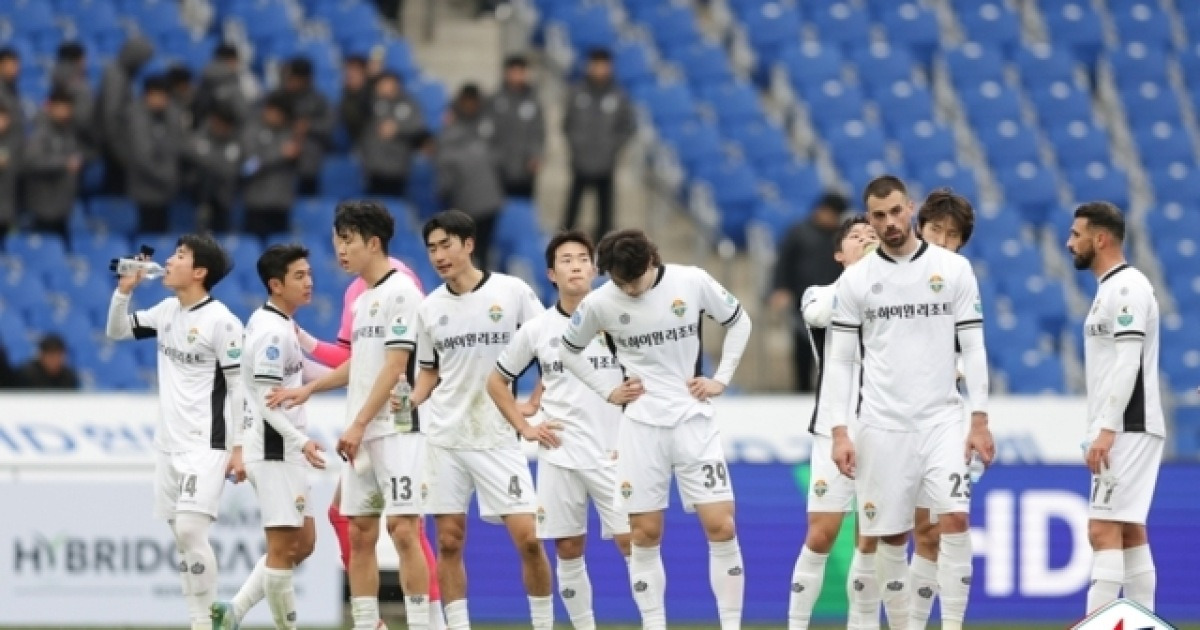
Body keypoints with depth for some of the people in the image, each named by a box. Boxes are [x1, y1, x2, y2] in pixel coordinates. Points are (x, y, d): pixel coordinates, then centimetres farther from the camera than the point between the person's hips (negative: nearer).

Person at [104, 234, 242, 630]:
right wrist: (124, 290, 4)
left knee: (190, 530, -17)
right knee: (182, 537, 8)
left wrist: (239, 448, -14)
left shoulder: (221, 321, -13)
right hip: (169, 444, 8)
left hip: (205, 445, -8)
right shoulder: (168, 310, 8)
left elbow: (241, 386, -12)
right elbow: (116, 331, 21)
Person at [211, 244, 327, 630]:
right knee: (282, 547, -5)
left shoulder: (277, 325, 14)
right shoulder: (273, 332, -16)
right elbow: (267, 401, -21)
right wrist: (300, 441, -26)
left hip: (285, 451, 10)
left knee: (302, 544, 12)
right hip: (274, 450, -10)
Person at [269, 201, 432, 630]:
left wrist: (358, 425, -17)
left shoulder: (400, 291, -9)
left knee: (402, 529, -11)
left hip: (397, 430, -9)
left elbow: (394, 367, -15)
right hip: (361, 435, 9)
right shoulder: (362, 299, 17)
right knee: (359, 534, 6)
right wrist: (310, 388, 26)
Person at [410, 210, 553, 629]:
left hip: (497, 436, -3)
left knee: (527, 536, -9)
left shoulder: (512, 292, -4)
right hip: (445, 437, 3)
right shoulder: (429, 308, 5)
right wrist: (409, 402, -2)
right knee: (449, 541, 1)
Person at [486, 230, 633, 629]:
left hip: (612, 455, -2)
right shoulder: (536, 330, 3)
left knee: (632, 544, -8)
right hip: (560, 457, 2)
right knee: (568, 551, 4)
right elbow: (496, 382, 15)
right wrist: (525, 428, 4)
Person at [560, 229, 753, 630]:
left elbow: (738, 322, 10)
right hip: (641, 427, 1)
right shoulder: (599, 303, -4)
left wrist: (721, 378, 3)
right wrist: (607, 391, 4)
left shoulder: (692, 282, -6)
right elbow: (570, 351, 14)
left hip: (694, 420, -1)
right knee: (645, 536, 0)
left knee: (721, 527, -7)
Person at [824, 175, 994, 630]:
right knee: (889, 535, 3)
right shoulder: (855, 280, 2)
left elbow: (973, 348, 3)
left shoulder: (954, 269, 2)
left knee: (955, 518, -16)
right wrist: (840, 433, -5)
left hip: (942, 418, -1)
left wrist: (980, 421, -3)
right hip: (881, 423, 1)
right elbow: (839, 361, 3)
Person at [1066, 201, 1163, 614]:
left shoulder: (1127, 287, -13)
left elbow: (1127, 363, -21)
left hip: (1128, 430, -10)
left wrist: (1106, 428, -25)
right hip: (1120, 431, 10)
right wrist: (1102, 430, 19)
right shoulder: (1111, 289, 18)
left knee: (1104, 530, -14)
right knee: (1130, 533, 8)